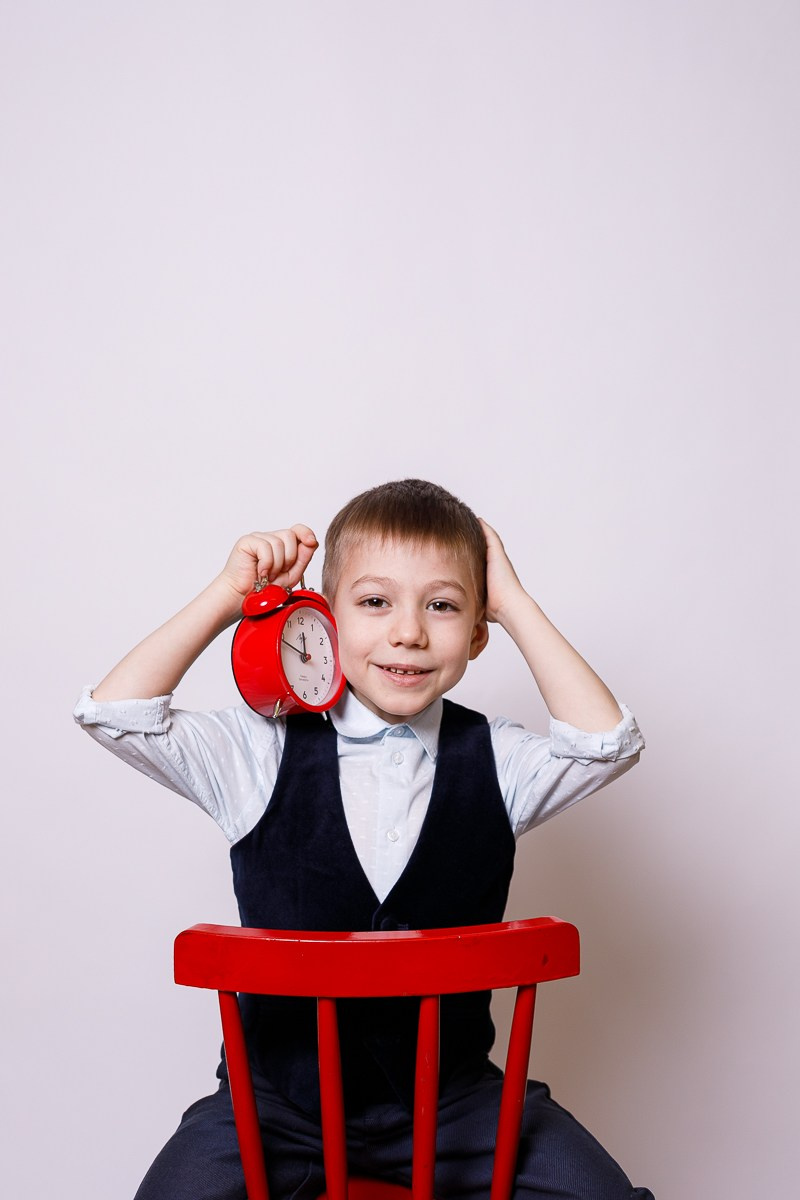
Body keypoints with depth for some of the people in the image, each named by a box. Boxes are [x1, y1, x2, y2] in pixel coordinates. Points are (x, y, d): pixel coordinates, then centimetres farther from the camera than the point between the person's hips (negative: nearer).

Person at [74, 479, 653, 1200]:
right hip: (278, 1098, 0)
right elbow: (115, 714, -10)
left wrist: (515, 603, -11)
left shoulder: (494, 761, 0)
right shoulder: (264, 755, -4)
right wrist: (227, 596, -9)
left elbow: (607, 743, -15)